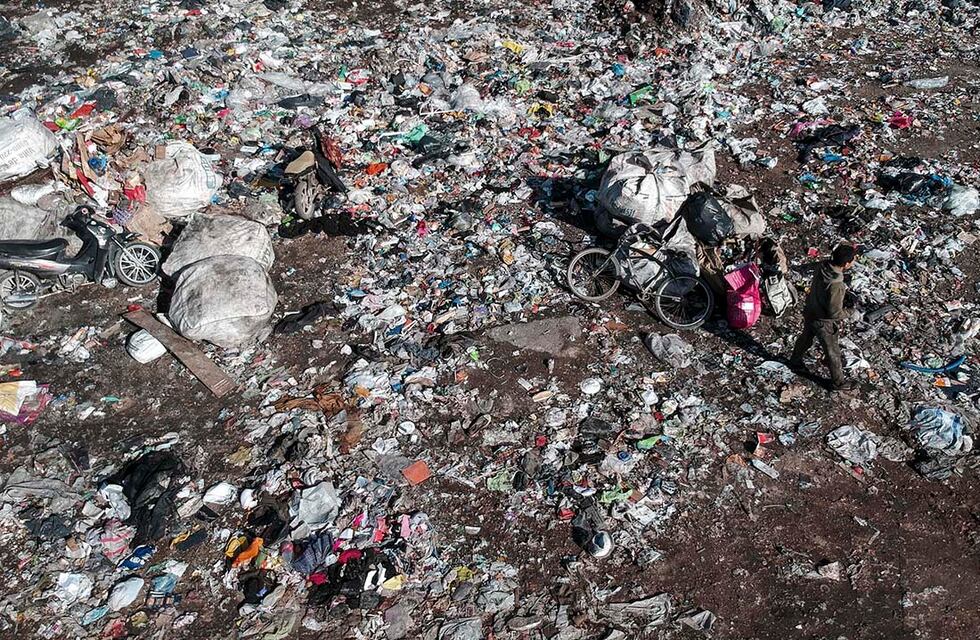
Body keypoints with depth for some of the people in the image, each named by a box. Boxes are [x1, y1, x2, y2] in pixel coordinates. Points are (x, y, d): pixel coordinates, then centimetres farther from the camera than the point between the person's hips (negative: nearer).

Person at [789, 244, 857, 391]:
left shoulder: (824, 267, -16)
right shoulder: (835, 285, -39)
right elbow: (834, 312, -29)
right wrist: (842, 316, -8)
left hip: (810, 312, 8)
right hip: (823, 322, -8)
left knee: (805, 338, 32)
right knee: (833, 353, 14)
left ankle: (795, 362, 57)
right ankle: (838, 382, 34)